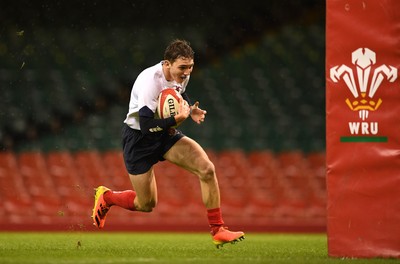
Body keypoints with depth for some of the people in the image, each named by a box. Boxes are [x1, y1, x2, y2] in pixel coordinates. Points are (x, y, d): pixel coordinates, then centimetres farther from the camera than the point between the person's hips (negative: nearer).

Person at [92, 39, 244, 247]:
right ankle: (105, 197, 34)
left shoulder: (182, 75, -6)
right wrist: (177, 119, -39)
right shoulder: (150, 81, -30)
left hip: (166, 134, 6)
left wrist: (190, 109, -2)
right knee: (146, 205, 2)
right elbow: (147, 126, -31)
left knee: (207, 169, -17)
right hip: (138, 138, -6)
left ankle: (218, 231, -8)